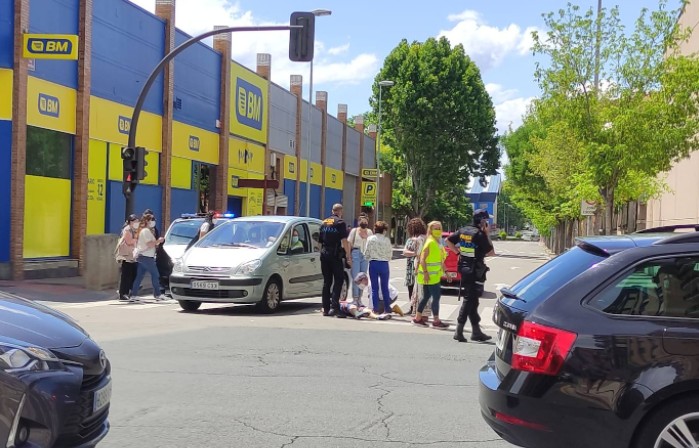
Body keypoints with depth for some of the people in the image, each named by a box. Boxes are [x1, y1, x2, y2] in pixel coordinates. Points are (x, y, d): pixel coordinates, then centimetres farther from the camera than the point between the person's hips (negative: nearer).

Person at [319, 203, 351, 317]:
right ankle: (334, 306, -15)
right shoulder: (340, 223, -6)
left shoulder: (324, 223, 15)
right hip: (336, 256, -6)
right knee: (338, 280, -4)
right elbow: (344, 241, -14)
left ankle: (326, 308, 11)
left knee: (326, 281, 10)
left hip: (324, 255, 6)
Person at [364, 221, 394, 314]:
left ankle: (376, 309, 4)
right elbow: (390, 255, 1)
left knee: (374, 288, 5)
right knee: (385, 287, 10)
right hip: (384, 264, 1)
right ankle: (387, 309, 13)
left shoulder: (370, 239, -4)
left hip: (373, 264, 0)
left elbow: (366, 254, -1)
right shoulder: (387, 240, -4)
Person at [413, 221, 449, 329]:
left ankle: (417, 318, 20)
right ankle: (436, 321, -4)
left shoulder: (437, 243, 15)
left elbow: (440, 259, 22)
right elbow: (422, 259, -19)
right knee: (436, 296, -8)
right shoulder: (430, 242, -13)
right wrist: (425, 273, -25)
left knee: (426, 296, 13)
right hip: (430, 275, -10)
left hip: (435, 275, 10)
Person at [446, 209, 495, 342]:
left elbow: (448, 241, 10)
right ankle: (459, 331, -7)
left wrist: (458, 252, 12)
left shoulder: (463, 230, 5)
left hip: (464, 269, 7)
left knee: (472, 300, 13)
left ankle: (476, 331, 20)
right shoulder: (480, 234, -15)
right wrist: (487, 235, -5)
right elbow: (491, 252, -10)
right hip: (475, 271, -7)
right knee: (469, 300, -4)